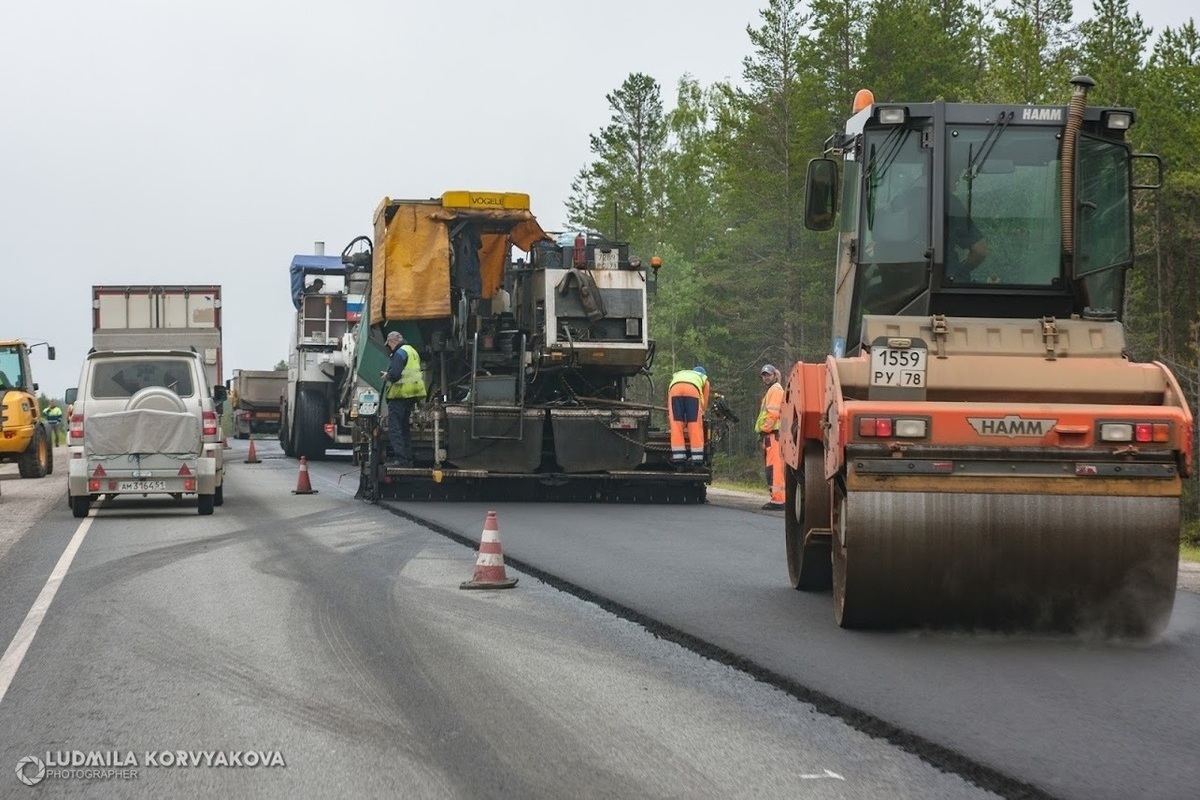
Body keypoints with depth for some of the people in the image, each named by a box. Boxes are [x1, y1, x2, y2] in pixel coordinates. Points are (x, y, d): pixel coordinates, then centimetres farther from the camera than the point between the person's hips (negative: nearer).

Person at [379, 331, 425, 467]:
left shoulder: (400, 353, -12)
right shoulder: (412, 351, 19)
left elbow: (395, 374, -23)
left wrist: (387, 376, -2)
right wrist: (389, 374, 18)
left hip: (401, 394, -10)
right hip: (412, 395, 10)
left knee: (394, 428, -9)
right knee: (404, 427, 16)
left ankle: (399, 458, -16)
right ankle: (408, 458, 16)